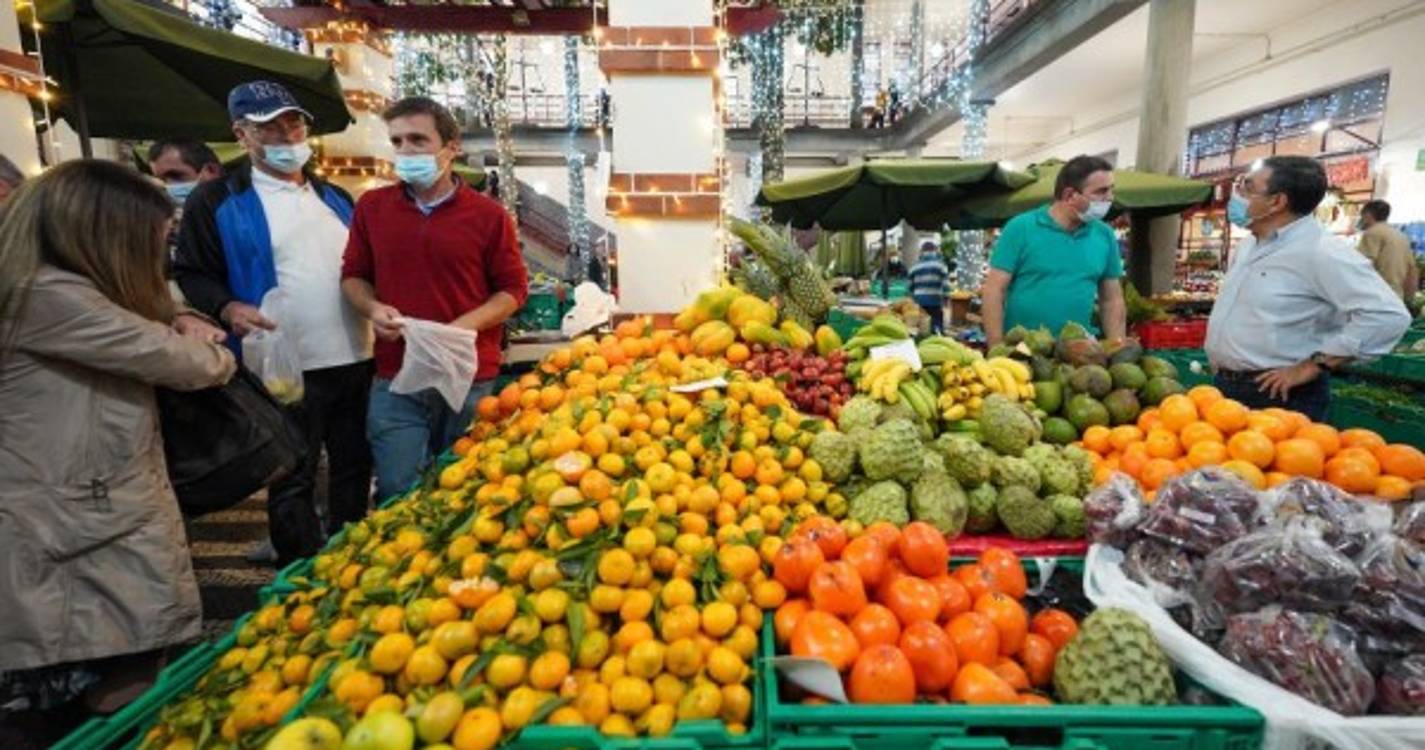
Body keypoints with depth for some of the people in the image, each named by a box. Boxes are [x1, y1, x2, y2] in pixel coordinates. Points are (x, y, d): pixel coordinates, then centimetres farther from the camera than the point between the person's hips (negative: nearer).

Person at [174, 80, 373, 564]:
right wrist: (229, 309, -20)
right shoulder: (216, 201, 0)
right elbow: (191, 277, -1)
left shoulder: (334, 197, 17)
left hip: (357, 360, 5)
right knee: (293, 483, 5)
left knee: (354, 470, 15)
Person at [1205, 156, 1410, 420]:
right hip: (1225, 387, 8)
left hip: (1278, 395, -8)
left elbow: (1388, 315, -22)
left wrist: (1312, 366, -20)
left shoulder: (1321, 252, -16)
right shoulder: (1249, 245, 10)